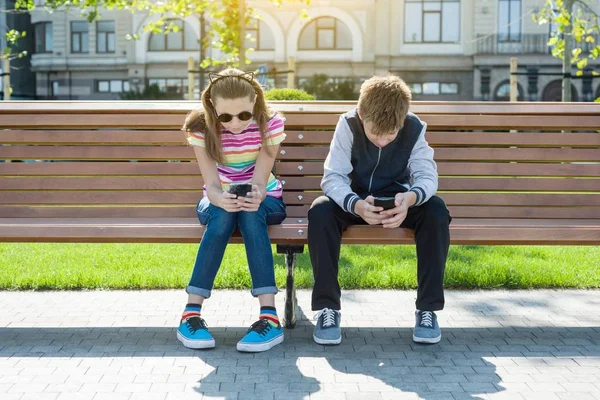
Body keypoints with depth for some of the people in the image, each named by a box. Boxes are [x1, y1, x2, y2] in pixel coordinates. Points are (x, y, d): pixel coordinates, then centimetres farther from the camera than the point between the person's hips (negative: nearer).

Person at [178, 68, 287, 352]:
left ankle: (269, 316, -45)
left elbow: (259, 180, -23)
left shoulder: (270, 124, -16)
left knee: (250, 212, -36)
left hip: (263, 201, 0)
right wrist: (220, 199, -47)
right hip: (218, 202, 0)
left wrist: (255, 196, -48)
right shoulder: (200, 127, -15)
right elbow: (211, 184, -23)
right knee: (223, 215, -36)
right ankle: (191, 313, -35)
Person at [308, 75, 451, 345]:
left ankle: (428, 307, -19)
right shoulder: (348, 125, -19)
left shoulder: (414, 128, -15)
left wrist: (411, 197, -45)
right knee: (320, 211, -33)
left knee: (436, 210, -30)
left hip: (397, 203, 1)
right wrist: (355, 204, -47)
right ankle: (327, 307, -23)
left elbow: (427, 175, -20)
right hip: (356, 202, -1)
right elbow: (333, 177, -24)